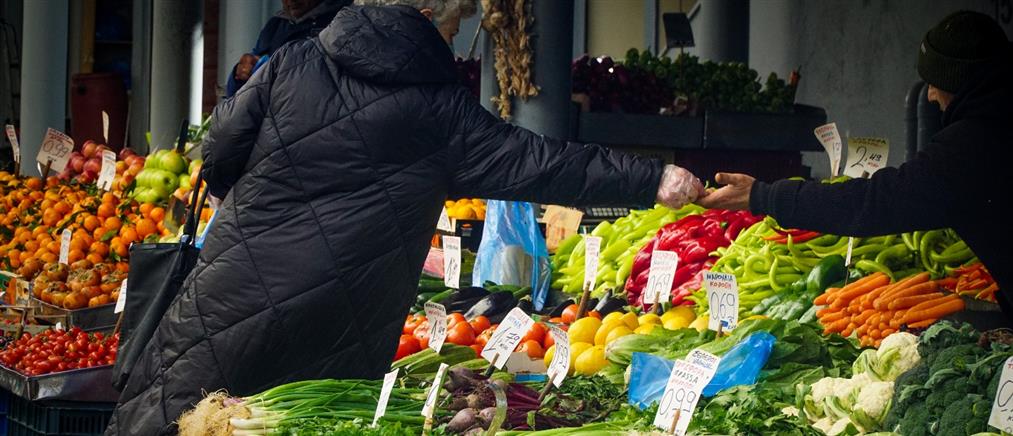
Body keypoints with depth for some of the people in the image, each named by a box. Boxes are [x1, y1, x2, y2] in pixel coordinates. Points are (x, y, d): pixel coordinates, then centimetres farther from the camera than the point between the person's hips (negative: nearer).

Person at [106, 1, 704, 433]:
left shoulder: (292, 64, 1)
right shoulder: (437, 108, -3)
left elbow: (219, 157, 7)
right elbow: (538, 163, -2)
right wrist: (654, 180, 4)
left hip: (236, 288, 1)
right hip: (333, 326, -1)